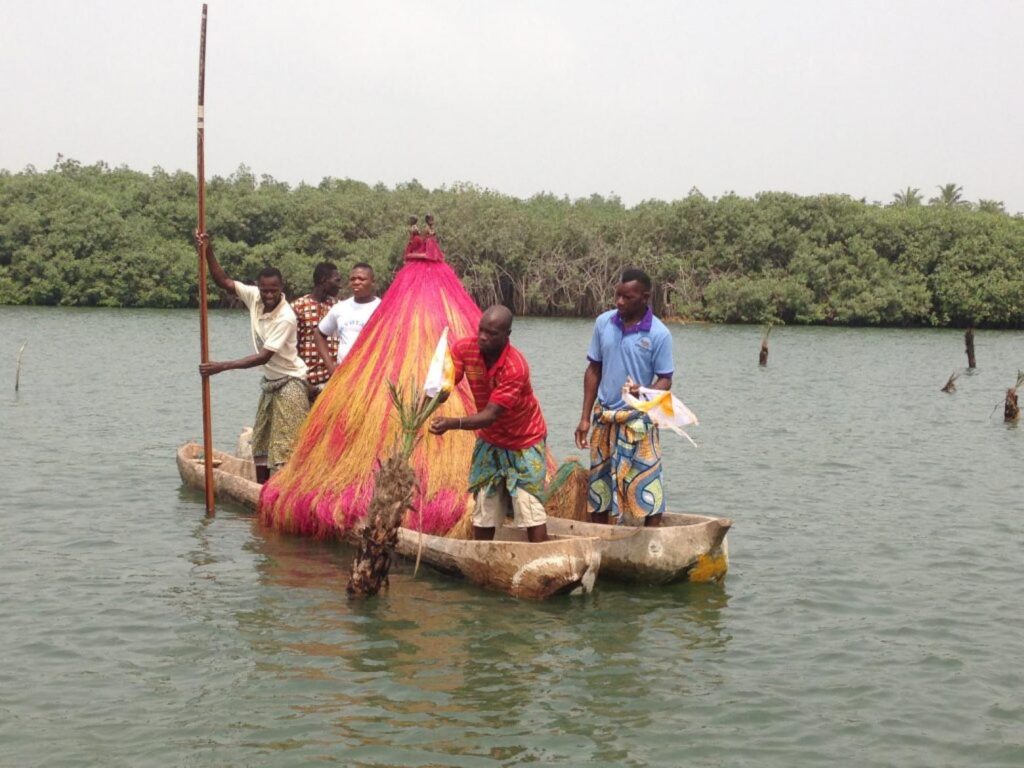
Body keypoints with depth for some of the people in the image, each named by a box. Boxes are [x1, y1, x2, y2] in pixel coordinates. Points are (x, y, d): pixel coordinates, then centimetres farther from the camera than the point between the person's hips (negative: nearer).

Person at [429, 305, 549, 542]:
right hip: (489, 440, 5)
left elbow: (491, 415, -36)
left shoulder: (515, 367, -32)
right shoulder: (464, 349, -15)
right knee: (483, 508, 6)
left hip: (524, 440, -5)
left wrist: (452, 423, -51)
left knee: (529, 507, -8)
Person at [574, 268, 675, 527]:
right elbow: (594, 370, 8)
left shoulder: (659, 334, -11)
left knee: (646, 486, -4)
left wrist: (644, 392, -29)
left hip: (638, 420, -4)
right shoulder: (604, 323, 1)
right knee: (598, 485, 10)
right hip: (604, 418, 4)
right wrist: (585, 418, 6)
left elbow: (665, 380, -6)